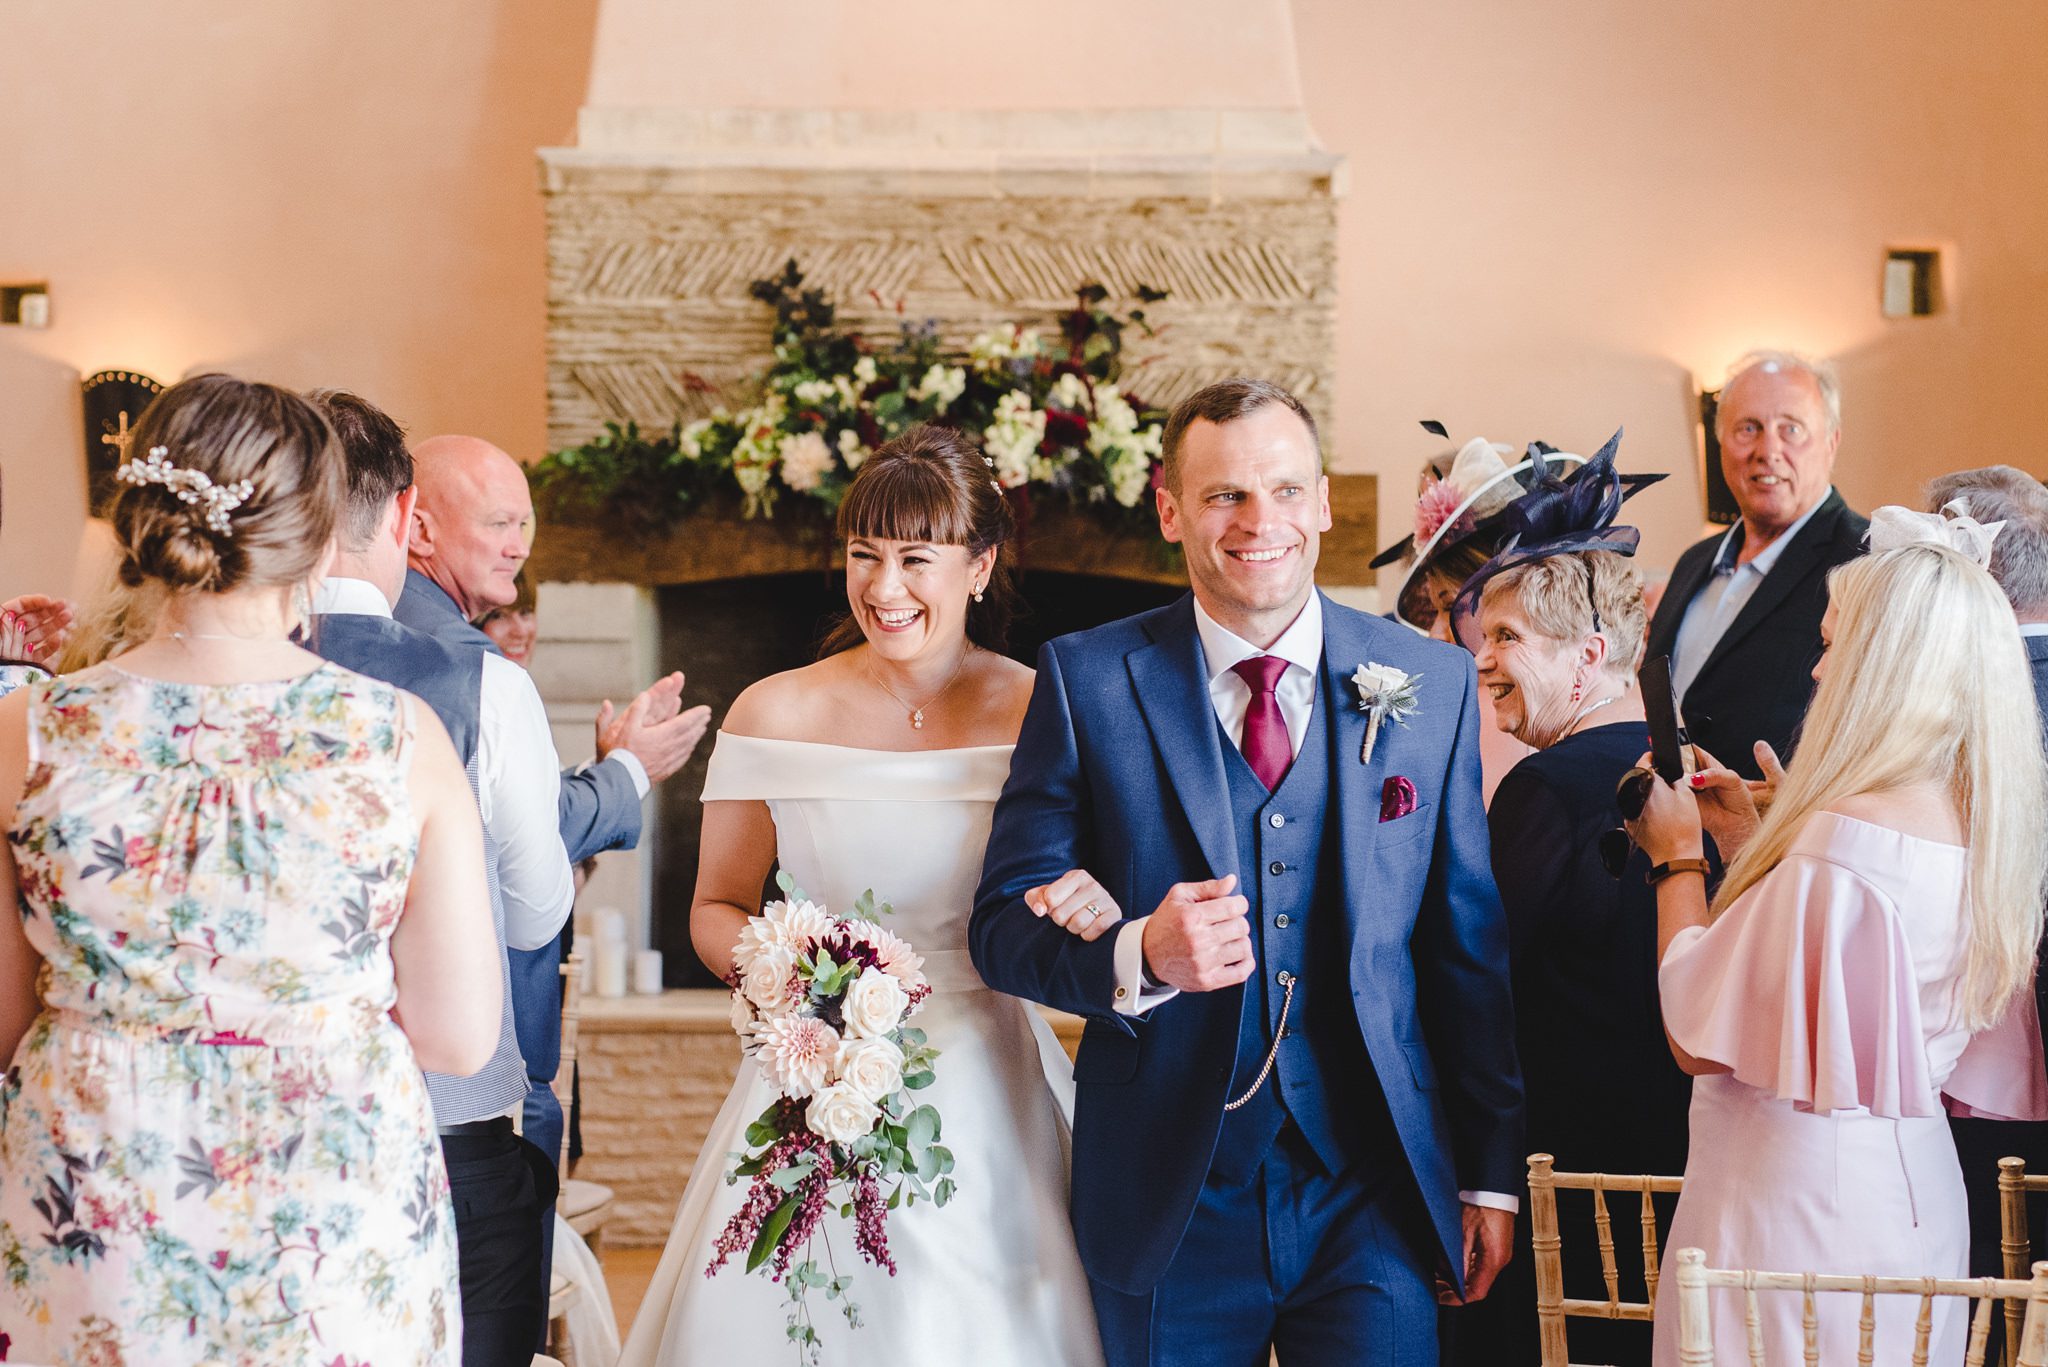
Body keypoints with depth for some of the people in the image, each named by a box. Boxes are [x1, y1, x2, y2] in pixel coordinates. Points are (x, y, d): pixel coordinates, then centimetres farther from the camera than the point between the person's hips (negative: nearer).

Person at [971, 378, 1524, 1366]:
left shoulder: (1431, 682, 4)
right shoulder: (1087, 681, -2)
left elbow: (1471, 943, 6)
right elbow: (1003, 923, -3)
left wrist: (1492, 1174, 6)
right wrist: (1139, 957, -24)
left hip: (1373, 1202, 1)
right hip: (1171, 1202, -1)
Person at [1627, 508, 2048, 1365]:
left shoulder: (1847, 832, -23)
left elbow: (1699, 1040, -18)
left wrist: (1678, 859, -5)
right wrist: (1745, 842, 14)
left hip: (1798, 1202, -8)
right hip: (1915, 1191, 8)